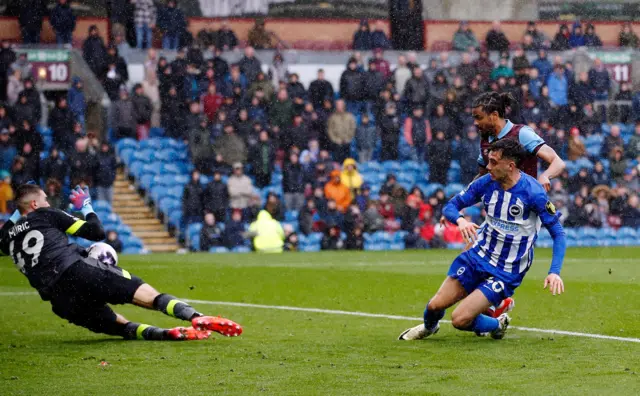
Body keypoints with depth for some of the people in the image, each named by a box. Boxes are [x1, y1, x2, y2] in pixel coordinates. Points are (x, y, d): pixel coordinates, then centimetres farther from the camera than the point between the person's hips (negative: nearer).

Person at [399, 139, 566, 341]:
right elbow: (451, 206, 2)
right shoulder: (486, 182, -6)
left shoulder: (533, 192, -20)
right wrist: (460, 220, -23)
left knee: (460, 319, -16)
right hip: (478, 256, 5)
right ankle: (428, 327, 37)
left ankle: (498, 325, 16)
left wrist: (554, 272, -27)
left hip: (507, 272, -5)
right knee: (436, 305, 0)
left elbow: (558, 233, -14)